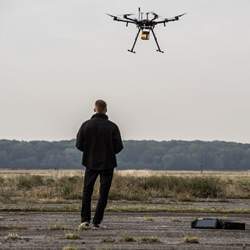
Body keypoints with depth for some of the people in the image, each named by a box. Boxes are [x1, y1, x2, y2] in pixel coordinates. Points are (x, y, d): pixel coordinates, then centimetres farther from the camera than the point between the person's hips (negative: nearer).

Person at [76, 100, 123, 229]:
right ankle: (96, 222, 2)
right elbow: (119, 147, -8)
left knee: (87, 191, 12)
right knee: (103, 194, 5)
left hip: (91, 163, 1)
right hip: (108, 164, -1)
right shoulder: (112, 127, -8)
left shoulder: (86, 125, -5)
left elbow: (79, 144, -4)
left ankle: (85, 219, 1)